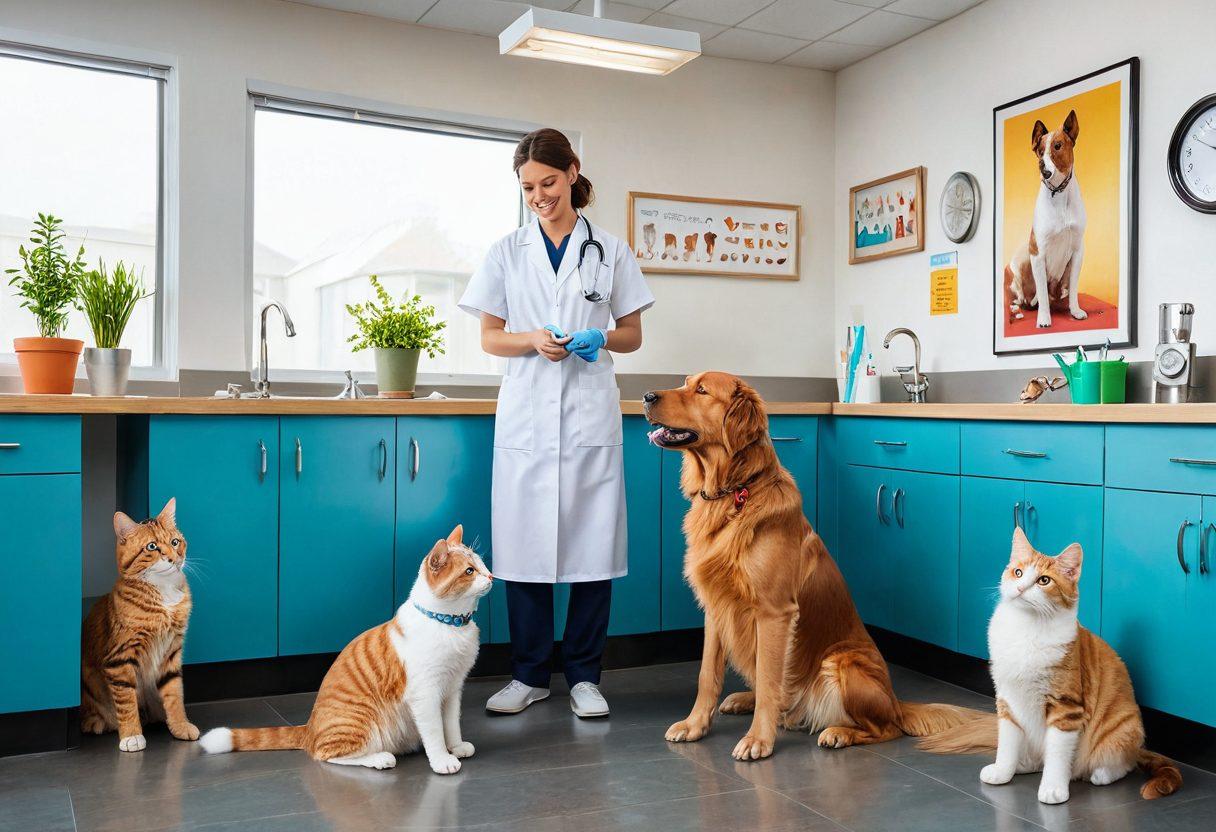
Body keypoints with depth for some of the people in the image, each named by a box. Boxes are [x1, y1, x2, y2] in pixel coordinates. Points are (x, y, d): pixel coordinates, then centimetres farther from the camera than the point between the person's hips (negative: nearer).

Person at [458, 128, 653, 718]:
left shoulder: (609, 251, 9)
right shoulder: (508, 252, 10)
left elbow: (632, 335, 12)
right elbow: (490, 338, 9)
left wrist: (600, 339, -10)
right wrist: (534, 340, -11)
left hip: (590, 414, 0)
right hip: (526, 414, 1)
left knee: (592, 542, 0)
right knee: (525, 542, 1)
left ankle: (583, 675, 13)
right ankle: (530, 674, 15)